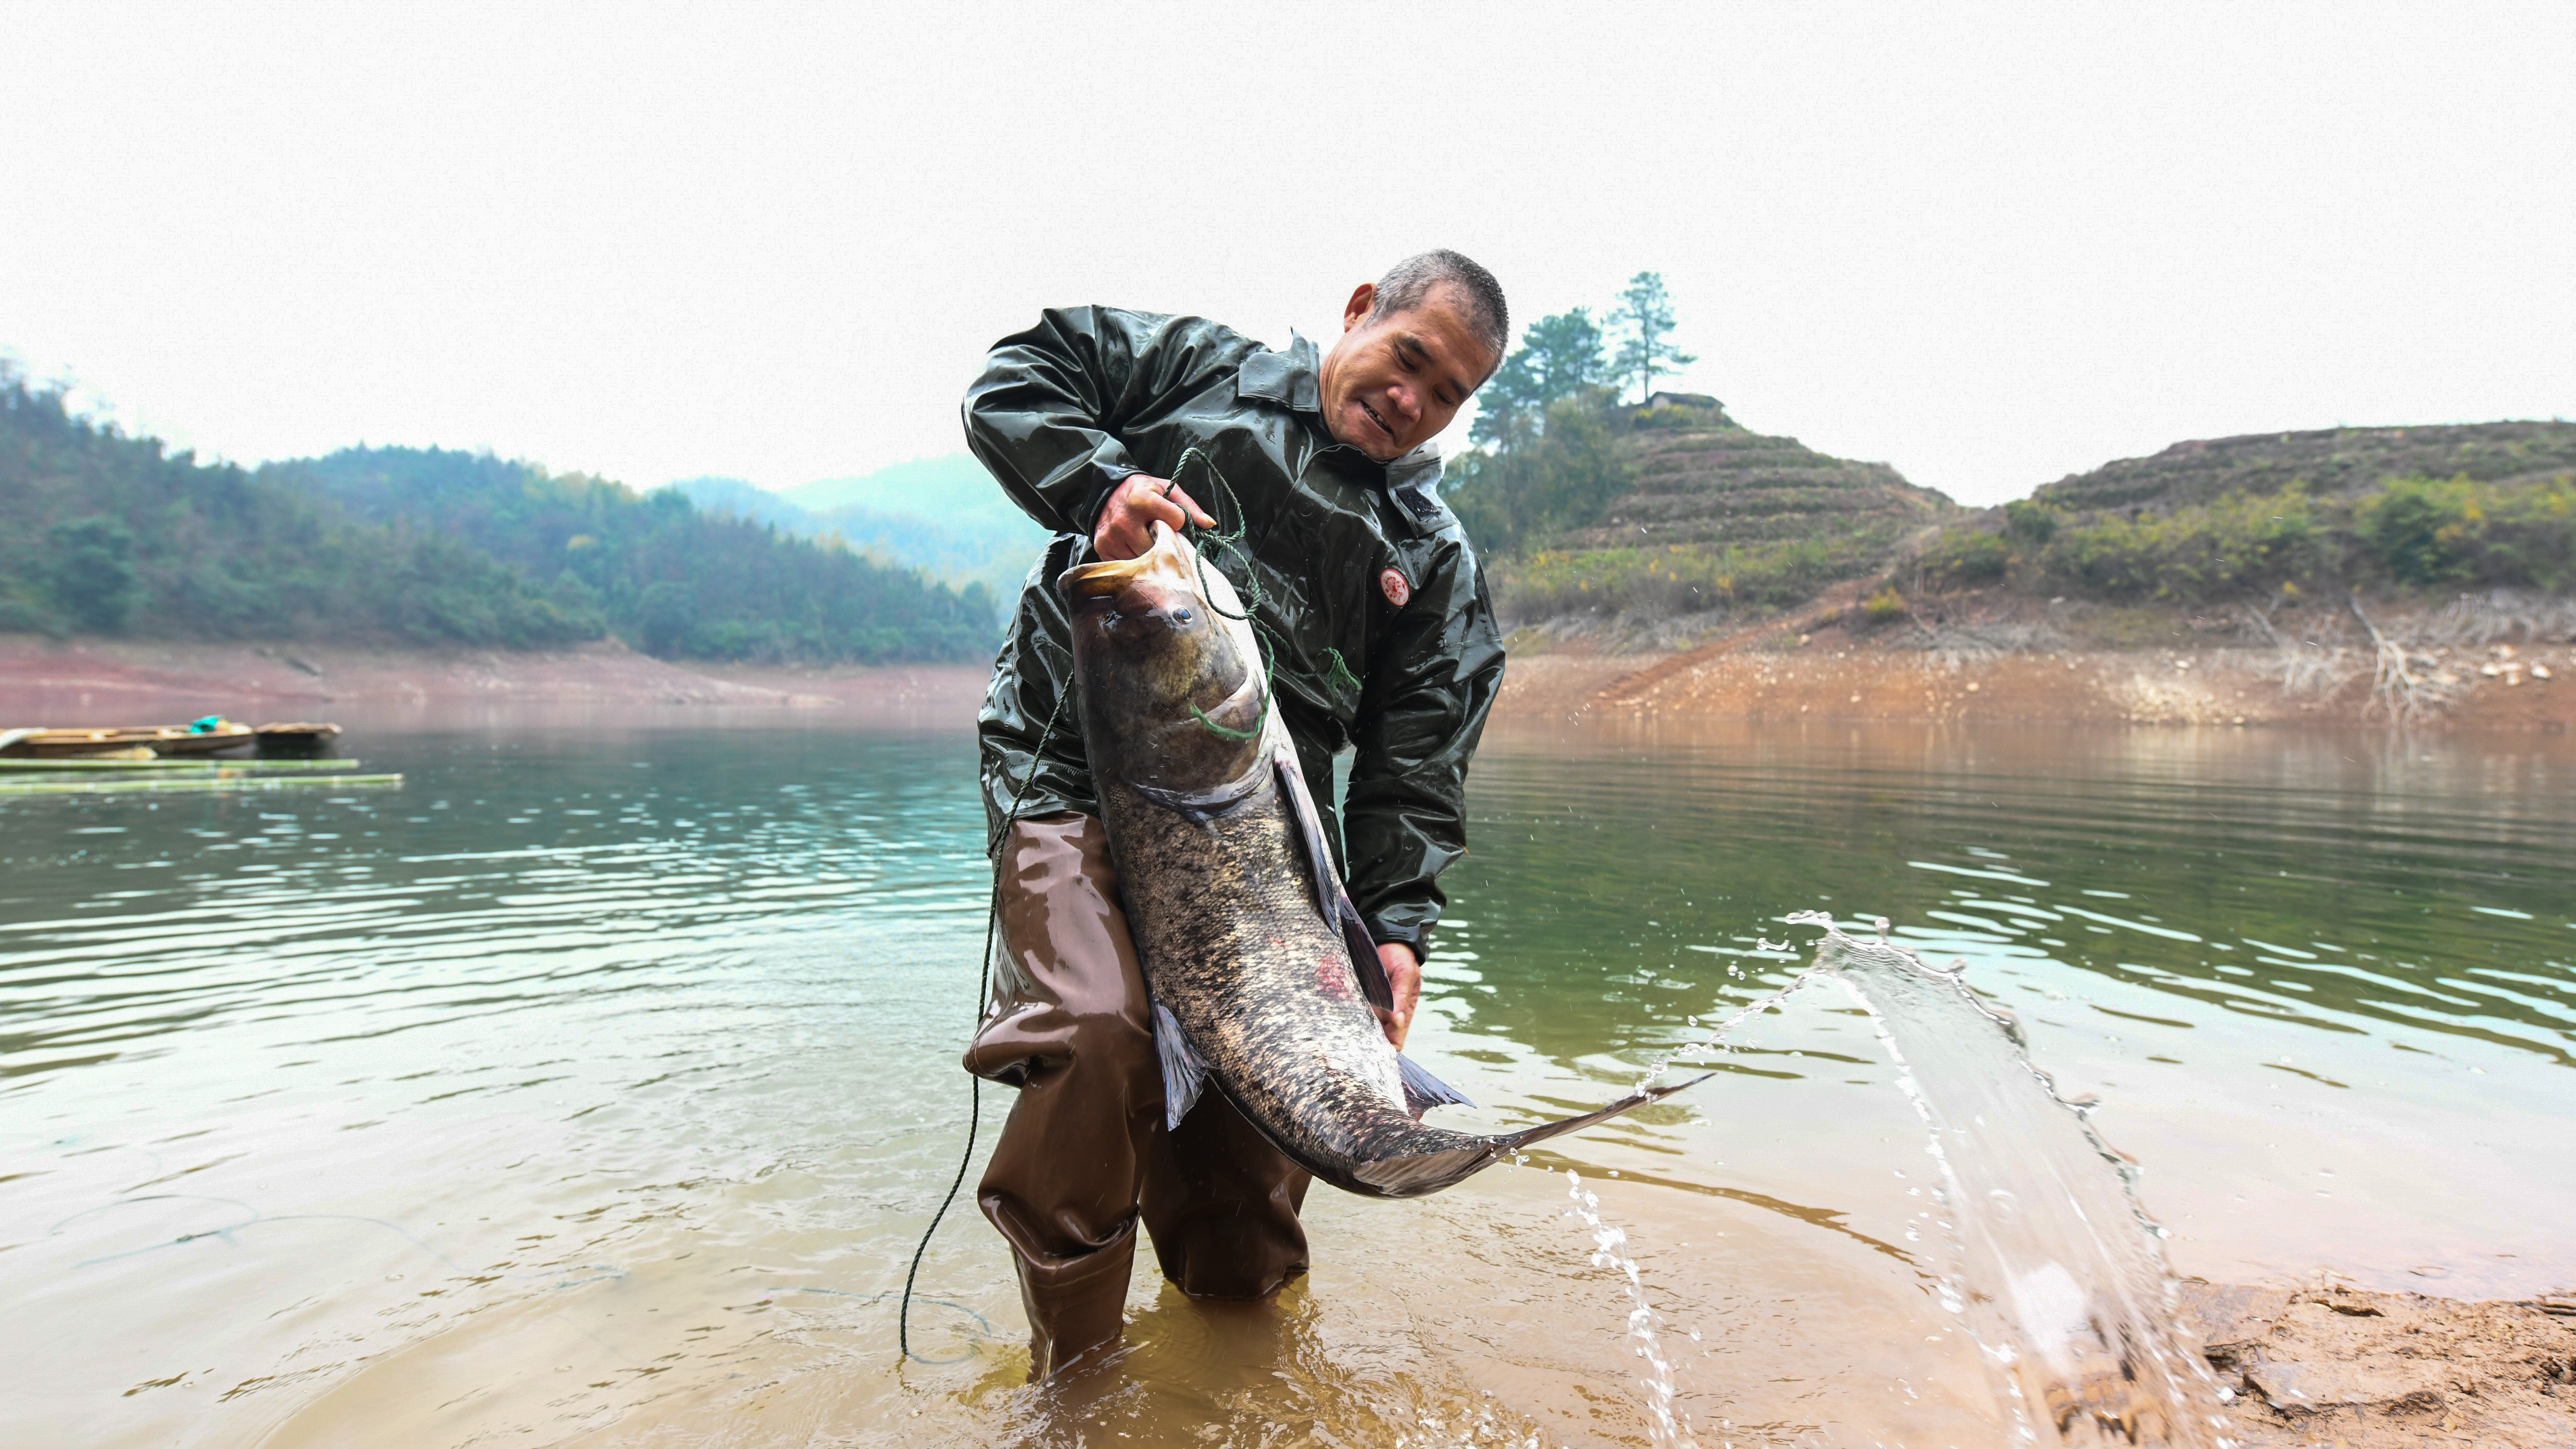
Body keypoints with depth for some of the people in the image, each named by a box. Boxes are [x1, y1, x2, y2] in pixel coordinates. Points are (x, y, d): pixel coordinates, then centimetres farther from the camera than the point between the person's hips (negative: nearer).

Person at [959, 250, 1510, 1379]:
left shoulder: (1434, 557, 16)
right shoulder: (1206, 369, 11)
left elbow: (1418, 759, 7)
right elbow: (1012, 385, 8)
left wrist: (1398, 923, -7)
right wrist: (1100, 486, -11)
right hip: (1073, 768, -3)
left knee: (1263, 1089, 0)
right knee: (1096, 1039, -25)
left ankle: (1237, 1312, 33)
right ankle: (1072, 1373, -4)